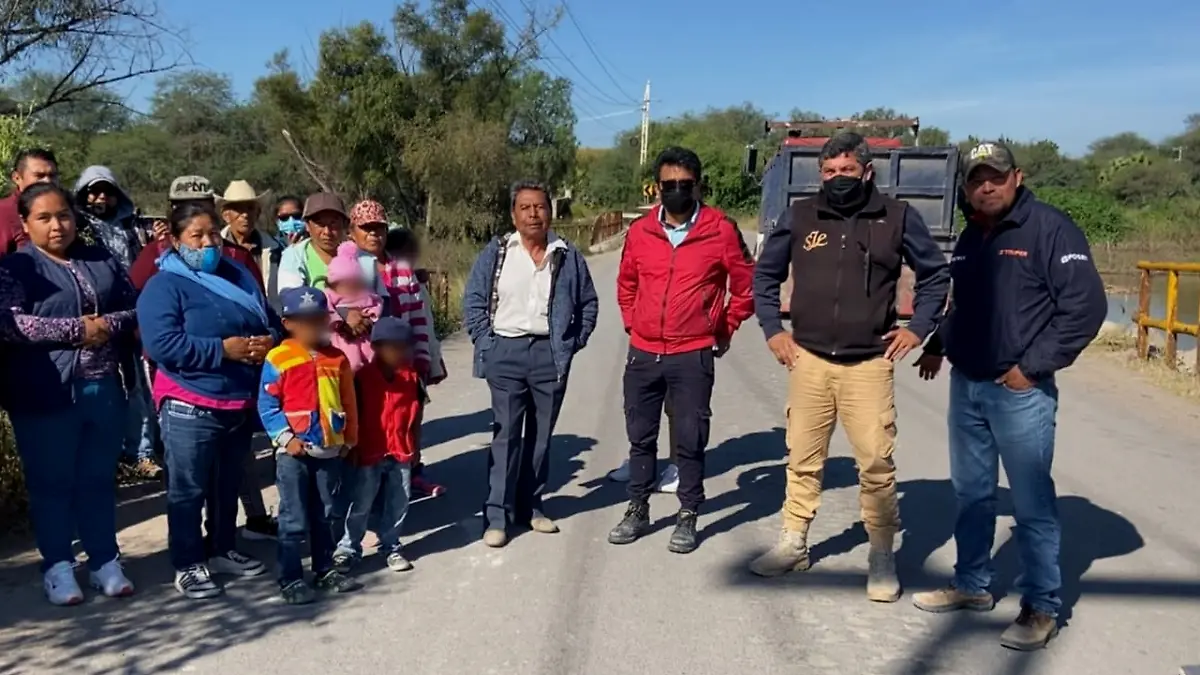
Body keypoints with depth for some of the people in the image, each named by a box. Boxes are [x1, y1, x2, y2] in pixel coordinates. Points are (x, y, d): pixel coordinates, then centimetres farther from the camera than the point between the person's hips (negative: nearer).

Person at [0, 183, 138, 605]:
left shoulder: (102, 261, 12)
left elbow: (134, 310, 8)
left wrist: (108, 325, -12)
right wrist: (79, 329, -17)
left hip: (104, 390, 4)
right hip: (46, 395, -3)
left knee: (99, 479, 12)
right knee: (51, 482, 7)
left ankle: (104, 561, 22)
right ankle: (58, 567, 19)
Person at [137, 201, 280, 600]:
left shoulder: (240, 278, 11)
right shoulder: (164, 285, -9)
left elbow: (272, 323, 14)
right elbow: (161, 344, -22)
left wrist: (268, 341, -10)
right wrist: (223, 349, -24)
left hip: (241, 404, 7)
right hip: (190, 408, -6)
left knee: (228, 486, 18)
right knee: (188, 490, 3)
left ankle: (223, 551, 33)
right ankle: (188, 566, 14)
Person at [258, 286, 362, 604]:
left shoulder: (337, 359, 4)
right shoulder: (278, 359, -9)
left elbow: (349, 403, 10)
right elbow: (267, 405, -9)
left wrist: (349, 438, 10)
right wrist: (286, 438, -16)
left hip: (330, 450, 5)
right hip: (294, 452, -4)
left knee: (325, 516, 16)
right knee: (294, 520, 1)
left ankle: (325, 570, 28)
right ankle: (290, 579, 12)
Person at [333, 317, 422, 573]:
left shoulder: (411, 376, 0)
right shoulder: (363, 377, -12)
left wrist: (414, 446, 9)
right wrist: (352, 448, -6)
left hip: (401, 452, 4)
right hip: (369, 453, -4)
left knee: (398, 503, 12)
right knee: (360, 505, 7)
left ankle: (391, 546, 27)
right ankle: (348, 548, 21)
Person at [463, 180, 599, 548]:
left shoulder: (568, 256, 5)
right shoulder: (496, 252, 2)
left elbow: (589, 304, 12)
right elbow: (473, 299, 3)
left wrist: (574, 342, 4)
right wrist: (485, 342, -3)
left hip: (550, 355, 2)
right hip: (506, 353, -2)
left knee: (541, 434, 10)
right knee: (506, 434, -1)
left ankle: (531, 506, 24)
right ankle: (498, 515, 5)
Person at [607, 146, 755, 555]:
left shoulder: (720, 230, -6)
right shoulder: (640, 231, 3)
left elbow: (746, 284, 4)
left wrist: (726, 329, 6)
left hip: (693, 357, -3)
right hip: (643, 354, 3)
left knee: (690, 441, 4)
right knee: (640, 438, 12)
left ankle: (687, 517, 18)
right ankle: (637, 510, 27)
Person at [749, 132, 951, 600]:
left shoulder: (896, 217, 0)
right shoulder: (800, 217, 3)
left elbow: (936, 274, 11)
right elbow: (765, 274, 14)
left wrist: (918, 328, 4)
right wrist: (773, 330, 7)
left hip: (869, 364, -2)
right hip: (809, 361, 2)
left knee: (876, 463, -1)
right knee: (803, 459, 11)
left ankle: (882, 558, 14)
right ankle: (793, 543, 26)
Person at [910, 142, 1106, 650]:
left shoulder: (1050, 228, -11)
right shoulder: (970, 238, 13)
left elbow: (1086, 305, -15)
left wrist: (1033, 367, -15)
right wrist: (937, 346, 14)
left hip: (1020, 391, -7)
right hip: (965, 385, 7)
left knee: (1032, 503, 1)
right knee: (971, 493, 16)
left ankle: (1041, 608, 15)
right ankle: (972, 585, 31)